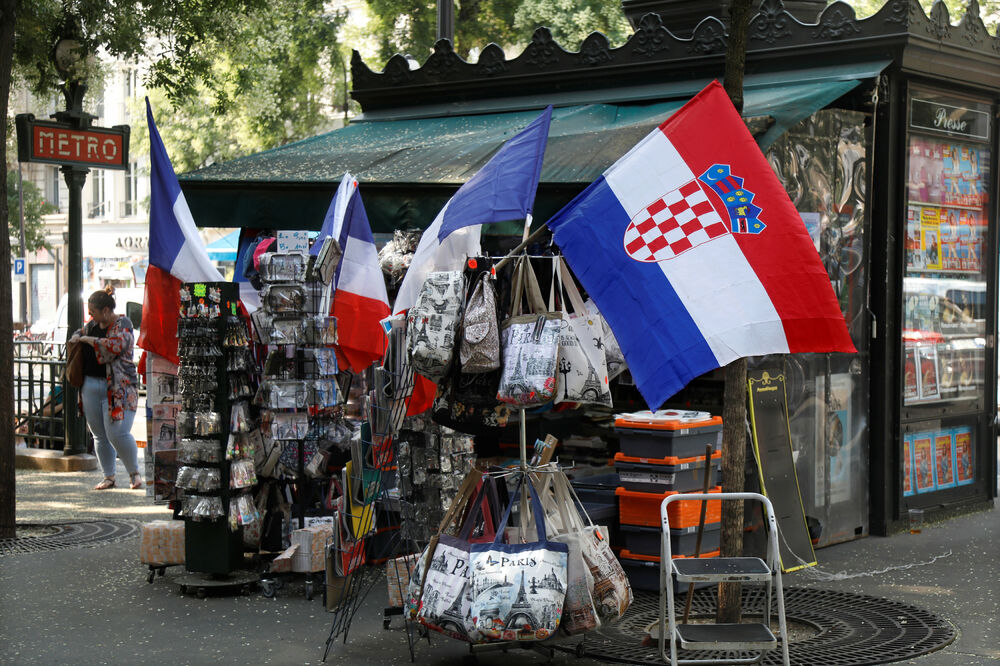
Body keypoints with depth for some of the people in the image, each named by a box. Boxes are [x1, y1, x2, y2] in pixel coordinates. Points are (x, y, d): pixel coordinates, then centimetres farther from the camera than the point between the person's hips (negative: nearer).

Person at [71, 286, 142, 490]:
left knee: (118, 433, -13)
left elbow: (116, 346, -25)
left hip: (117, 388, -7)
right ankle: (109, 477, 18)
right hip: (90, 386, 7)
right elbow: (79, 334, 34)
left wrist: (89, 340, -15)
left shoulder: (122, 324, -7)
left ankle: (134, 473, 6)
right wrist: (76, 339, 9)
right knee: (99, 435, 8)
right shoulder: (92, 324, 13)